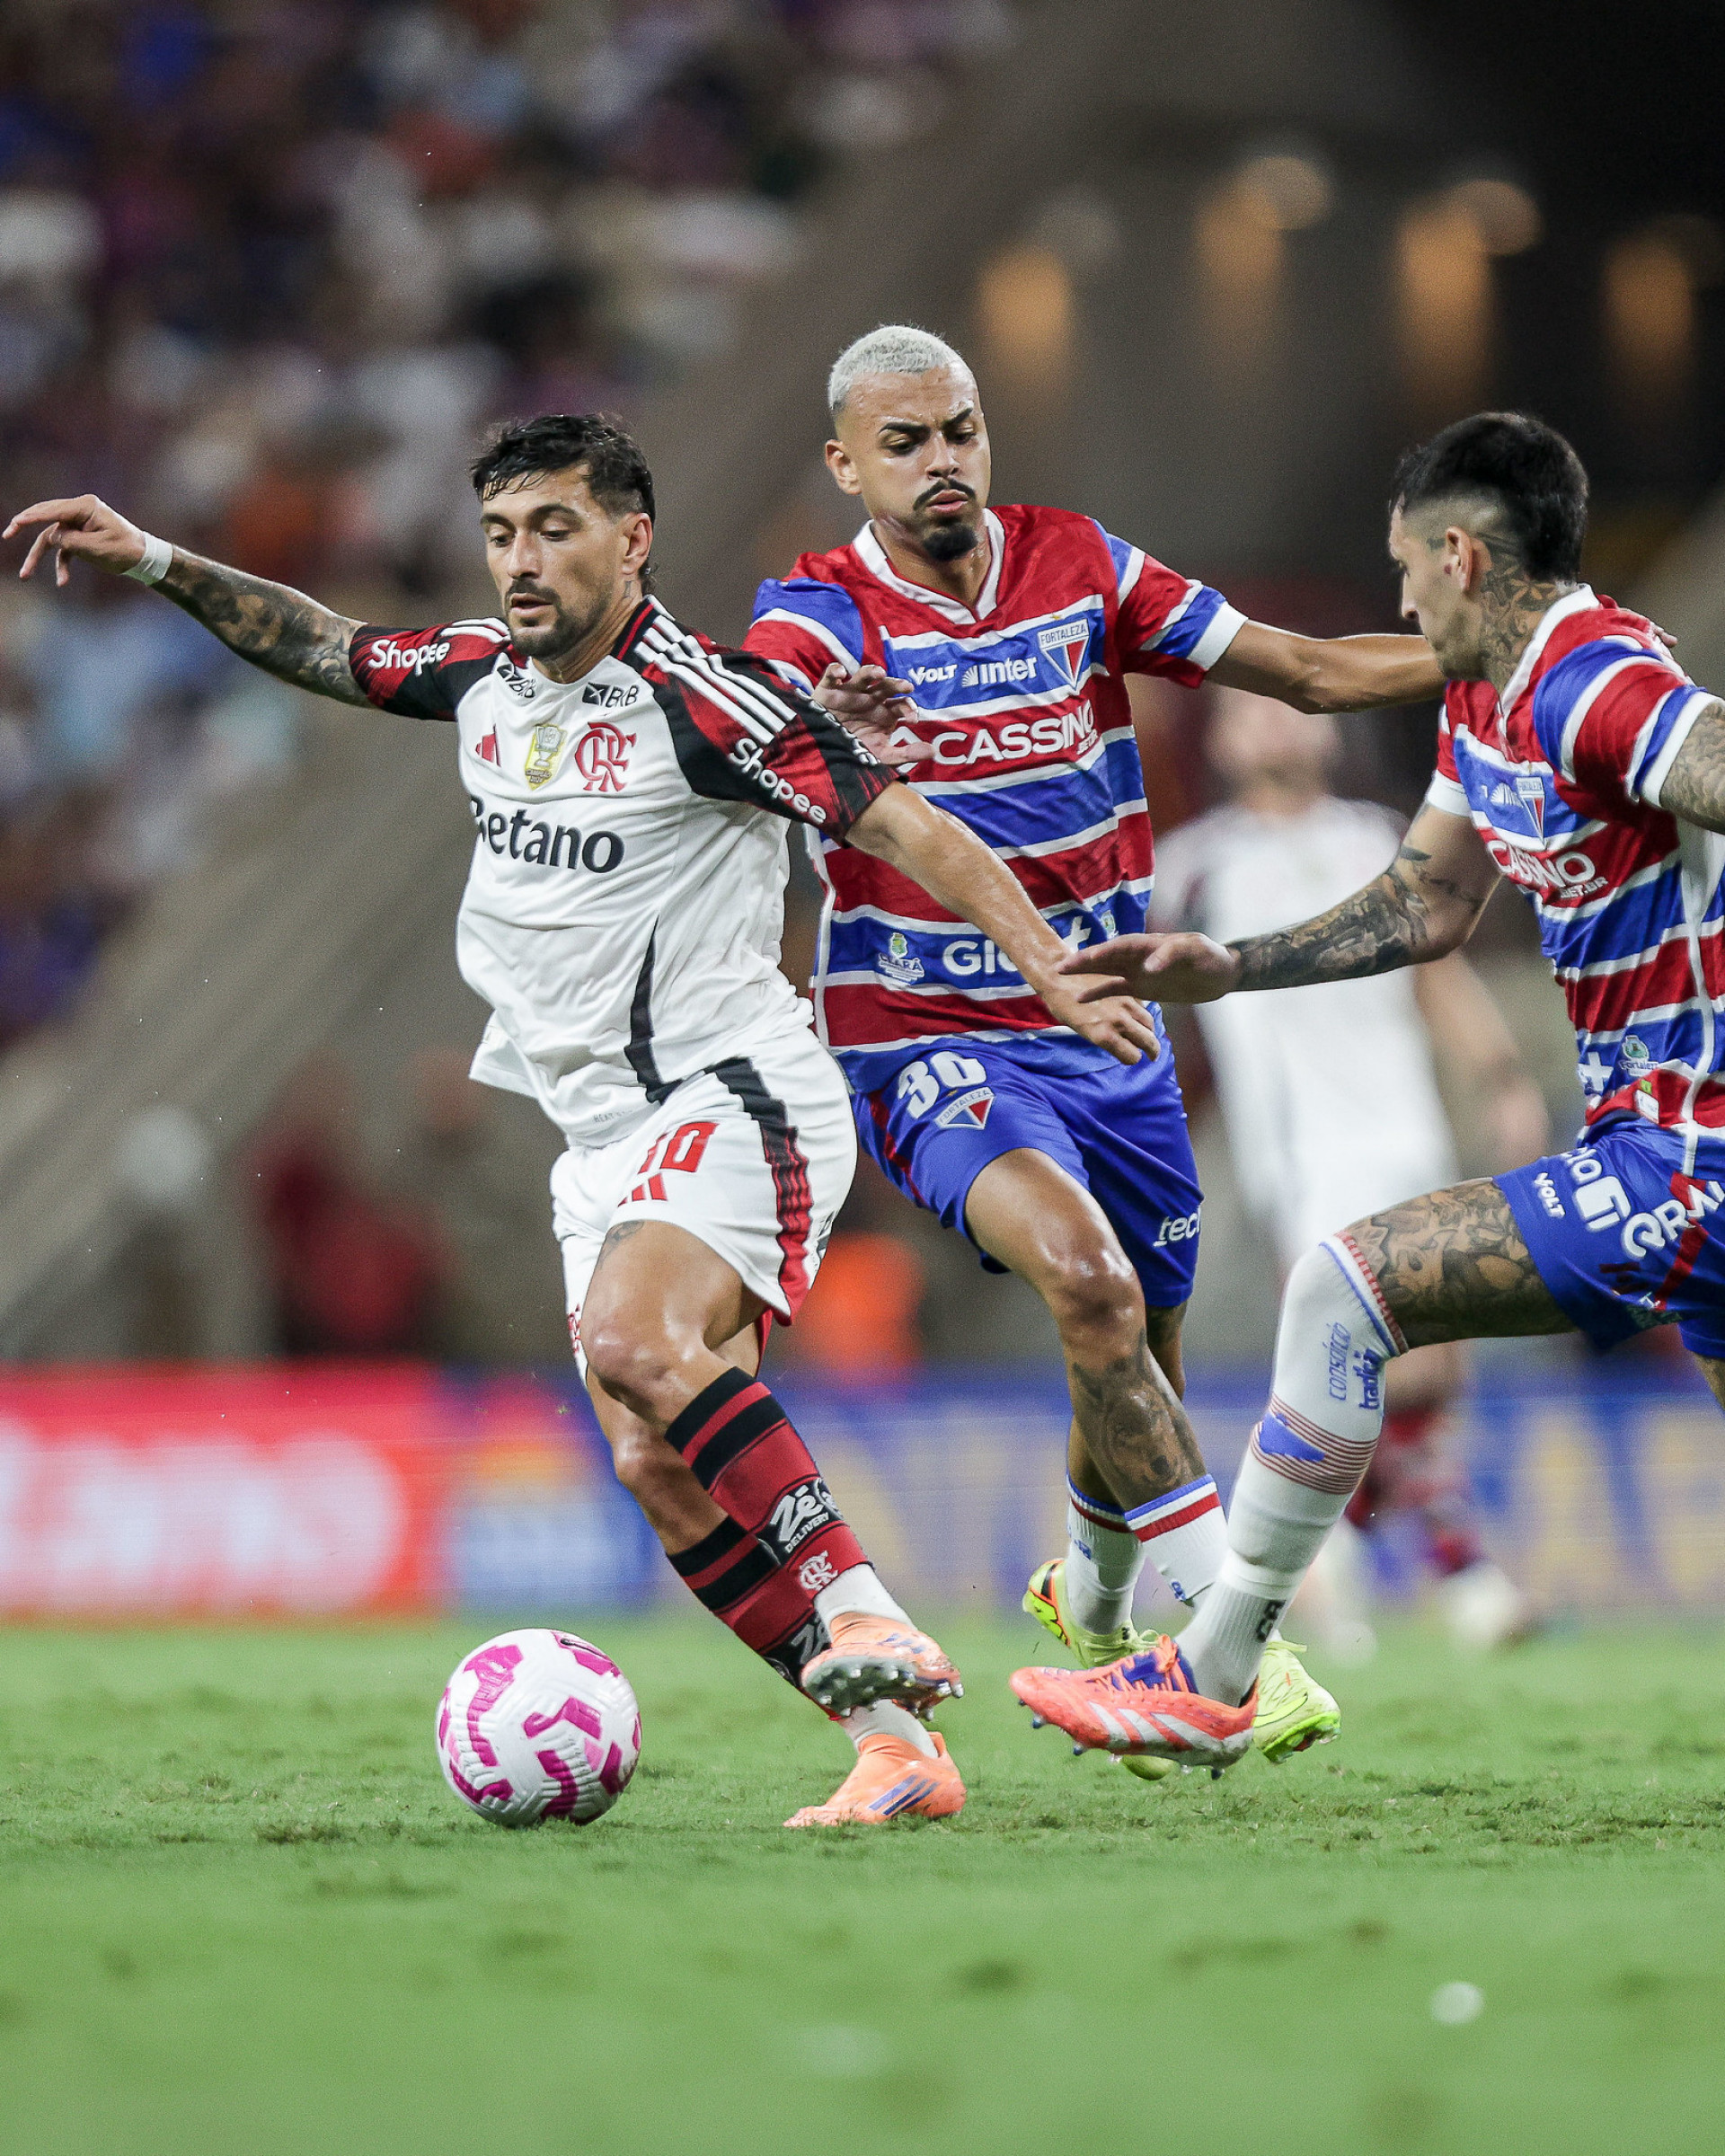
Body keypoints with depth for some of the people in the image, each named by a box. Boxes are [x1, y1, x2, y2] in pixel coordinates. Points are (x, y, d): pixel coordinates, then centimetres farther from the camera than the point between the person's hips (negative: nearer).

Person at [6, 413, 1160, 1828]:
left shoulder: (698, 697, -12)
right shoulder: (482, 677, 10)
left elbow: (902, 826, -13)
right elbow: (323, 649, 27)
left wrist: (1051, 970, -20)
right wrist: (155, 562, 19)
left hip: (733, 1094, -8)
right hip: (606, 1135, 8)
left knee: (634, 1341, -33)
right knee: (663, 1473, -5)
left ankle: (862, 1619, -33)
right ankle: (898, 1749, -5)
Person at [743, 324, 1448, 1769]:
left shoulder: (1079, 569, 3)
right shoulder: (820, 611, -8)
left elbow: (1307, 671, 6)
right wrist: (829, 720, -55)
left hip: (1103, 1030, 5)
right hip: (929, 1043, -5)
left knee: (1142, 1375, 11)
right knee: (1089, 1278, -30)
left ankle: (1090, 1598, 43)